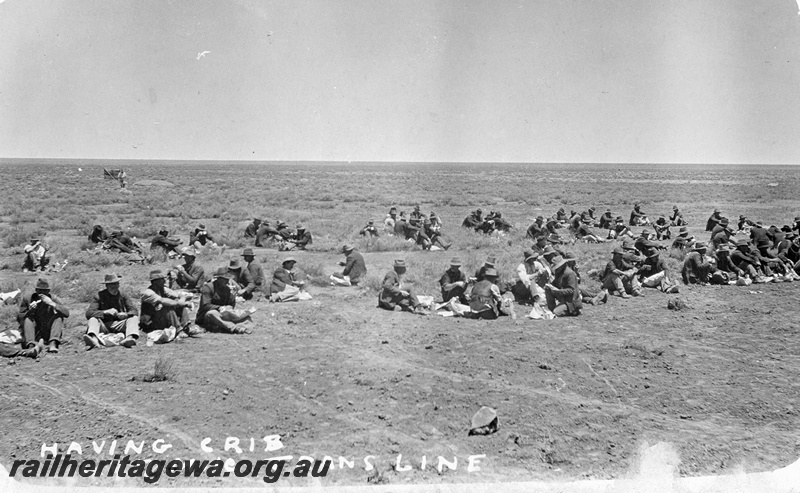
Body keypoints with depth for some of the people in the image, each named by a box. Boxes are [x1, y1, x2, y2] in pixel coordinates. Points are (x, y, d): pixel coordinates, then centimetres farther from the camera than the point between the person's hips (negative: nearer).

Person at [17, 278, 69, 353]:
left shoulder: (53, 299, -4)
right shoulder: (27, 299, -2)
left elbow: (67, 313, -18)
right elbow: (19, 318, -2)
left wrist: (52, 304, -29)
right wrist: (29, 311, -22)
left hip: (48, 334, 0)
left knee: (58, 316, -19)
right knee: (27, 319, -23)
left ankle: (53, 344, -37)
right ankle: (31, 346, -41)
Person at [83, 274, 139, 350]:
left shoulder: (122, 295, 6)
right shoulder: (99, 296, -1)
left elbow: (134, 311, 1)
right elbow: (88, 313, -11)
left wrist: (126, 314, -23)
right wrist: (105, 312, -26)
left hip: (119, 326, 1)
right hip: (103, 325, -1)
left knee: (134, 318, -20)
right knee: (93, 319, -27)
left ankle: (130, 337, -51)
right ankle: (93, 338, -61)